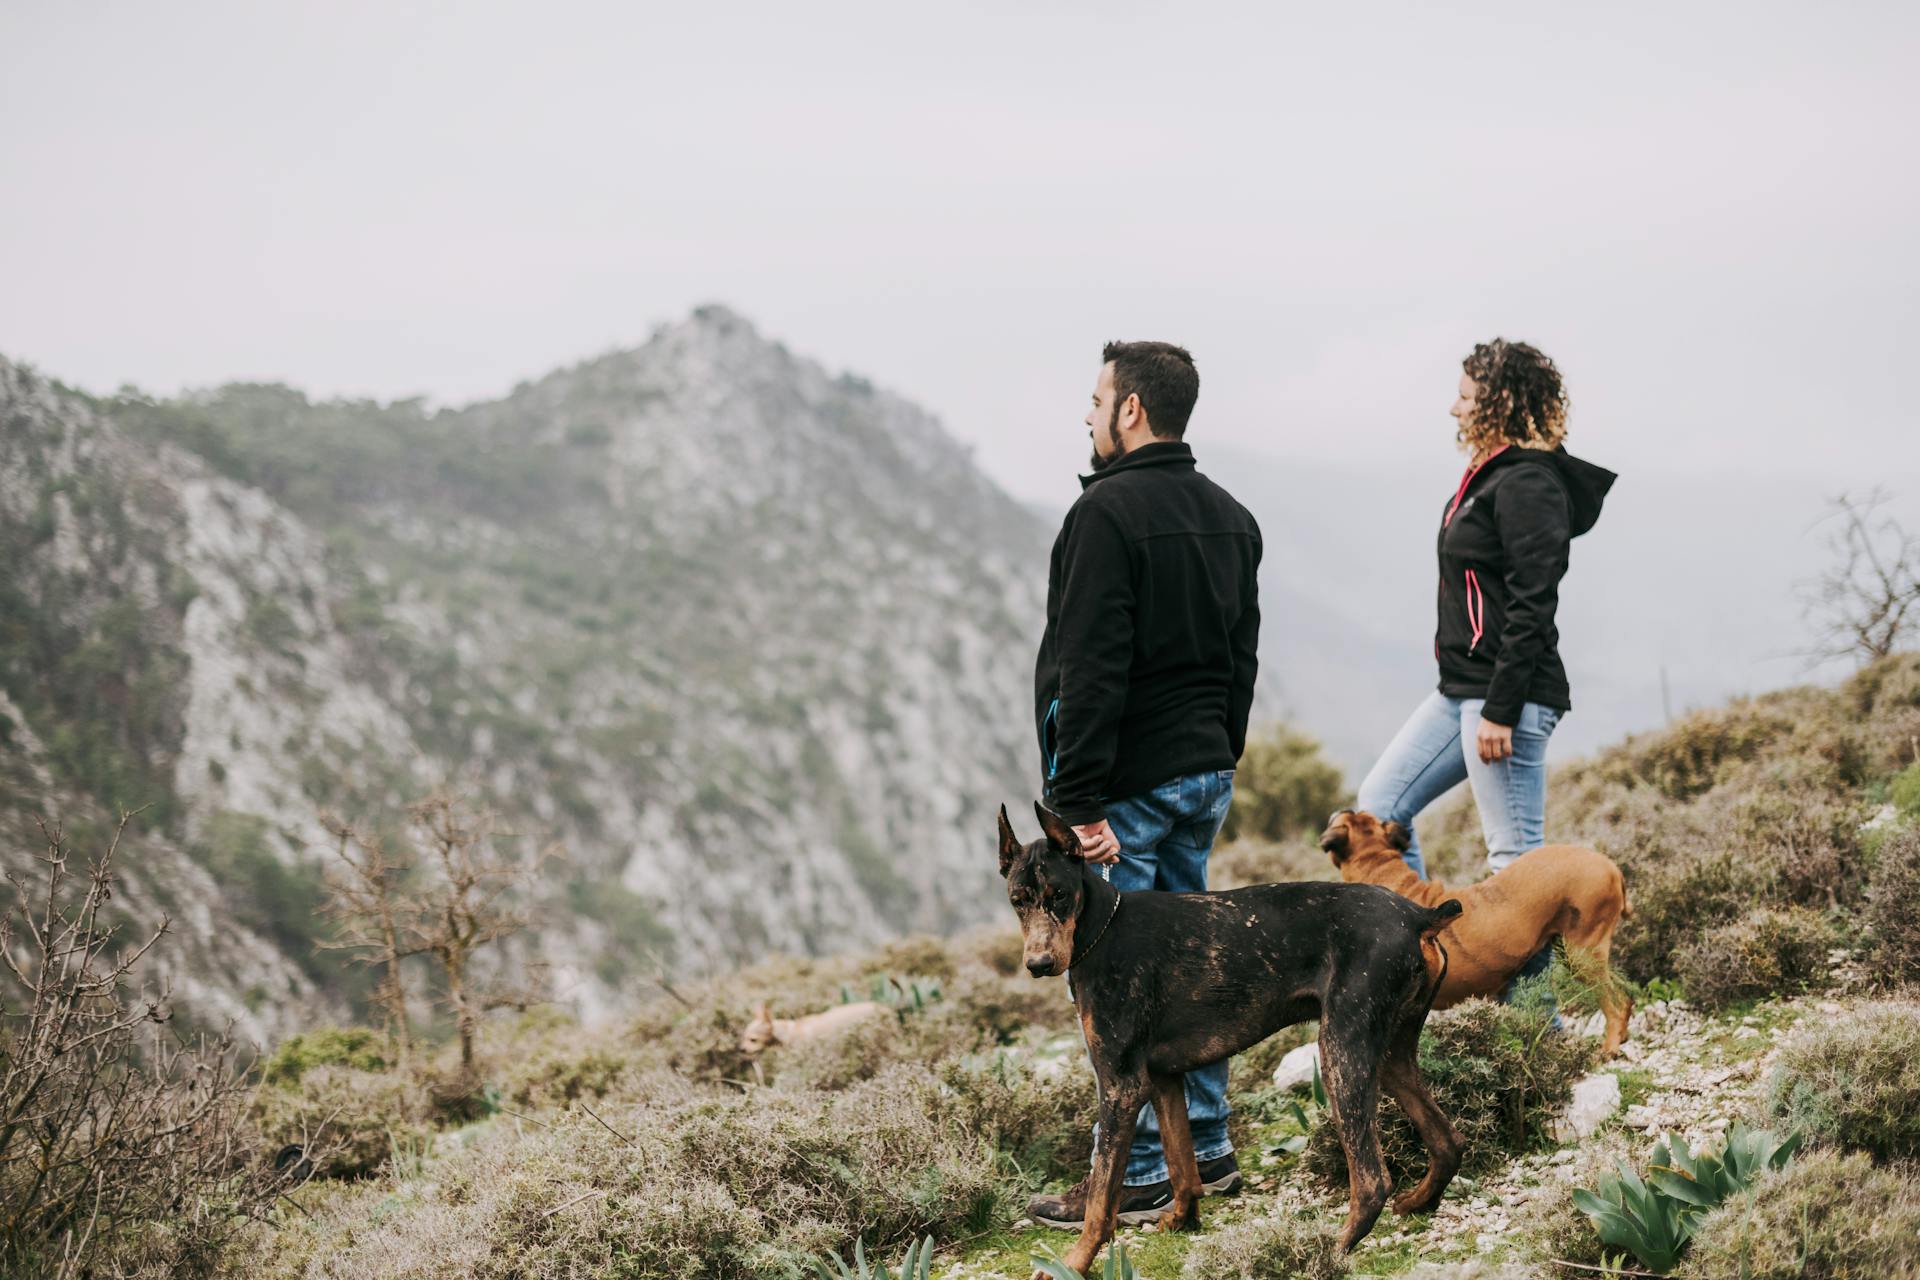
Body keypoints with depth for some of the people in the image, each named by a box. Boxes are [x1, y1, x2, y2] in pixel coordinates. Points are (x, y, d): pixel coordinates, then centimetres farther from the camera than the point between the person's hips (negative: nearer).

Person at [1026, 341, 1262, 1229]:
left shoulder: (1108, 511, -16)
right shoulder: (1230, 516, 12)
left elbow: (1091, 669, -20)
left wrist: (1079, 801, -20)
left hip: (1129, 784, -9)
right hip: (1205, 774, 9)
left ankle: (1138, 1176, 0)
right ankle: (1207, 1150, 22)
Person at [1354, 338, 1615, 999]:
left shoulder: (1529, 485, -16)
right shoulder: (1491, 475, 15)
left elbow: (1532, 606, -21)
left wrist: (1501, 710, -22)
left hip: (1506, 693, -11)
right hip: (1461, 688, 11)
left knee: (1516, 856, -5)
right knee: (1379, 806, 13)